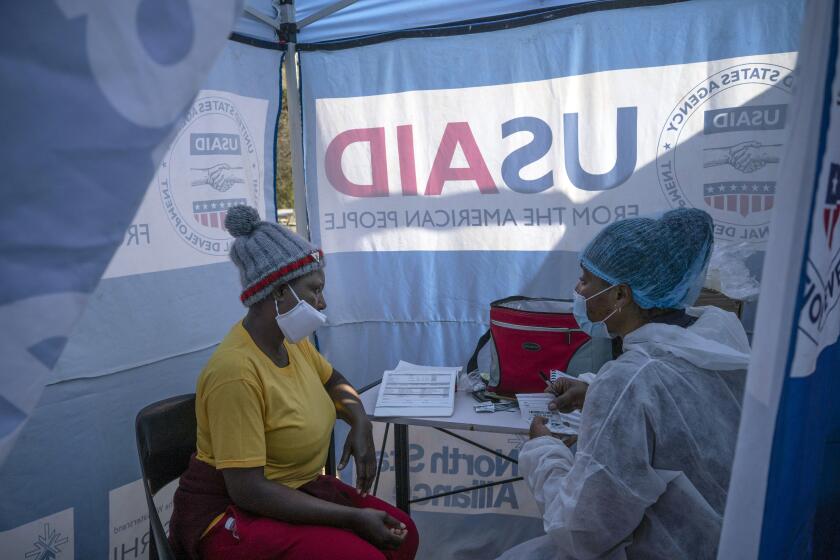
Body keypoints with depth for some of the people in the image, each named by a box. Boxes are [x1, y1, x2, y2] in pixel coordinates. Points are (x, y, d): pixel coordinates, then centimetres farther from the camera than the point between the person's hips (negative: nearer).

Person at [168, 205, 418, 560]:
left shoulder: (293, 342, -2)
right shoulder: (236, 370, -26)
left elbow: (334, 382, 17)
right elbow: (247, 490, -27)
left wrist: (361, 424, -4)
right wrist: (353, 518, -24)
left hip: (294, 489, 8)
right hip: (229, 512, -7)